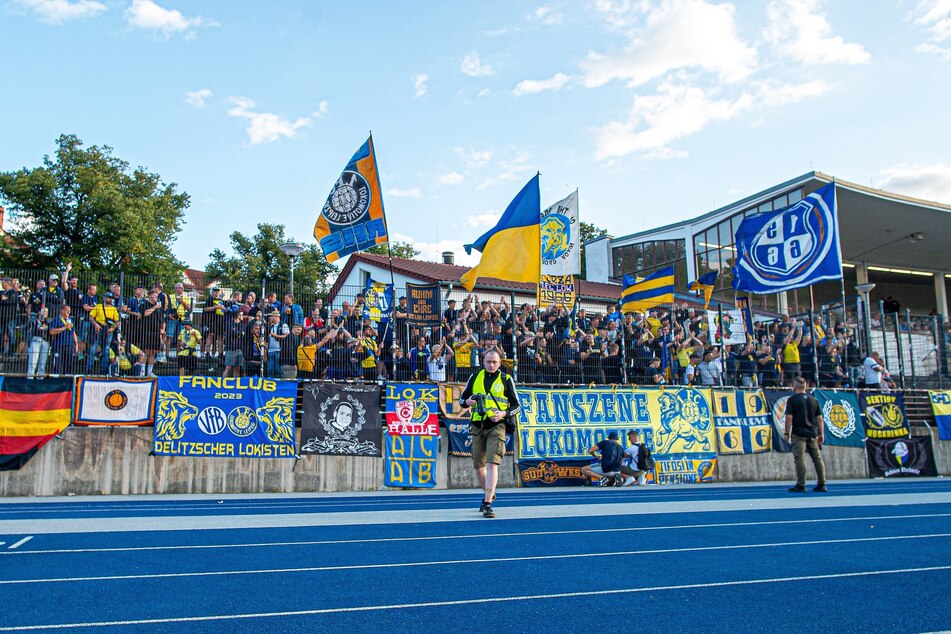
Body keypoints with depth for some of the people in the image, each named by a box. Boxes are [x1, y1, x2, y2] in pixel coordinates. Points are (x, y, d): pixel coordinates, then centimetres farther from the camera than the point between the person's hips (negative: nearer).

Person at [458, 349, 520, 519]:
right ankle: (488, 494, 35)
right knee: (478, 466, 11)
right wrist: (468, 401, -7)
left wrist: (504, 413, -14)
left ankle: (487, 504, -14)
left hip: (497, 425, -4)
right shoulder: (475, 377, 11)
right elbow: (462, 398, 17)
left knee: (492, 464, -16)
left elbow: (516, 405, 5)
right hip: (477, 425, 4)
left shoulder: (506, 379, 4)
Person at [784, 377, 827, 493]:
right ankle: (821, 484, 13)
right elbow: (819, 418, 11)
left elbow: (789, 417, -9)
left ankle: (801, 485, -7)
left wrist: (786, 433, -4)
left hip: (798, 433, -5)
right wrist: (821, 434, 16)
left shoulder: (792, 399, -4)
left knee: (799, 459, -5)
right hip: (813, 433, 5)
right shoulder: (813, 399, 12)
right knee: (817, 458, 10)